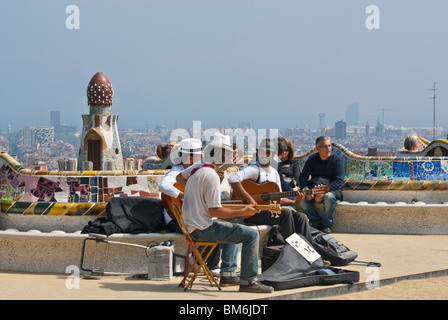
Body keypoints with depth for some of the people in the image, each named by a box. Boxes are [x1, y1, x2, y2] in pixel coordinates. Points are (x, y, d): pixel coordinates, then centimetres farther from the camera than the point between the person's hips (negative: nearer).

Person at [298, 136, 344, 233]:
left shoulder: (337, 160, -2)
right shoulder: (312, 159, 9)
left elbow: (339, 181, -14)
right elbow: (303, 176, 6)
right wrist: (306, 189, -16)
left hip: (332, 189, -3)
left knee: (329, 197, -38)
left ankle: (327, 225, -16)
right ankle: (317, 222, -11)